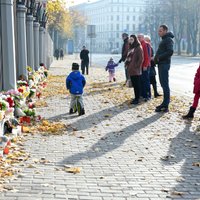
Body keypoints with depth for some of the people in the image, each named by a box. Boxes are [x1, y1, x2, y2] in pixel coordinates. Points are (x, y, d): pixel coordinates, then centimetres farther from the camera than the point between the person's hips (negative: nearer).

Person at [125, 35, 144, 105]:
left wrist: (137, 66, -14)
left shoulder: (138, 48, -7)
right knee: (134, 84, 12)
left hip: (136, 70, -8)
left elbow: (141, 59, -13)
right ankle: (136, 98, 18)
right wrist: (127, 63, 11)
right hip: (130, 70, 8)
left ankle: (137, 99, -2)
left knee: (137, 85, -5)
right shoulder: (130, 48, 18)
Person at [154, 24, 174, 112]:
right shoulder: (164, 39, 19)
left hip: (164, 64, -10)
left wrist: (159, 57, -16)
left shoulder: (168, 39, -11)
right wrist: (156, 58, 9)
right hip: (161, 64, 10)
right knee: (163, 84, 13)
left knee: (165, 84, -8)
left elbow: (170, 52, -23)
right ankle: (165, 103, 20)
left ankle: (165, 106, -6)